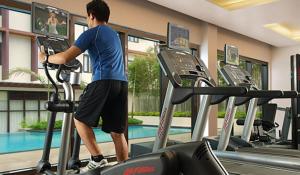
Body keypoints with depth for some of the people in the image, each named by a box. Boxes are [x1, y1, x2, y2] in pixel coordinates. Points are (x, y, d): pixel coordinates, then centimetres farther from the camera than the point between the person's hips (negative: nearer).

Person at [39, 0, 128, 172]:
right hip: (122, 82, 7)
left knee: (81, 120, 9)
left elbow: (65, 58, -3)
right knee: (117, 132, 8)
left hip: (104, 81, -7)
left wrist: (45, 58, 14)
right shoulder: (115, 34, 26)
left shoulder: (91, 33, 3)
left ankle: (97, 159, -1)